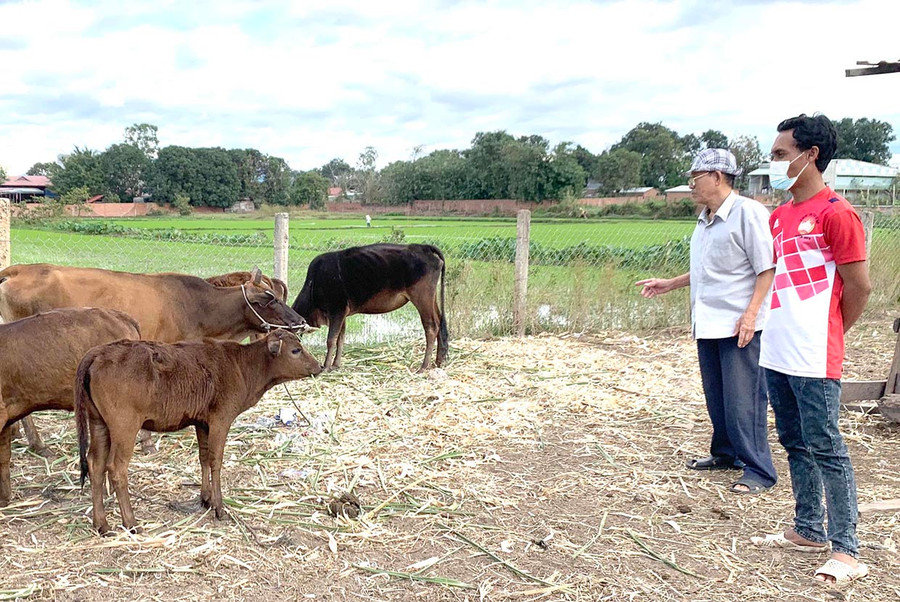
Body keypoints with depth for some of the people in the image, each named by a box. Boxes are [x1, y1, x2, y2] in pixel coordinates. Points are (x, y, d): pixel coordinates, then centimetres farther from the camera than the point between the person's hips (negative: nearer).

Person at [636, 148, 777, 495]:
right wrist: (669, 284, 25)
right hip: (707, 324, 9)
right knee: (716, 397, 15)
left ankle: (759, 471, 1)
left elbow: (767, 268, -13)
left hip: (739, 325, -9)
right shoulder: (705, 220, 17)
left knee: (743, 400, -7)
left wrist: (751, 313, -20)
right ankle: (725, 454, 30)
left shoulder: (748, 212, -10)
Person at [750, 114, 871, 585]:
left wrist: (824, 335, 3)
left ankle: (847, 550, 7)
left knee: (825, 449, -3)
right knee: (795, 444, 15)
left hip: (813, 359, -8)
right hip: (776, 353, 8)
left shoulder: (835, 214, -12)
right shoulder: (779, 216, 13)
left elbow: (859, 288, -9)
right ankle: (808, 531, 28)